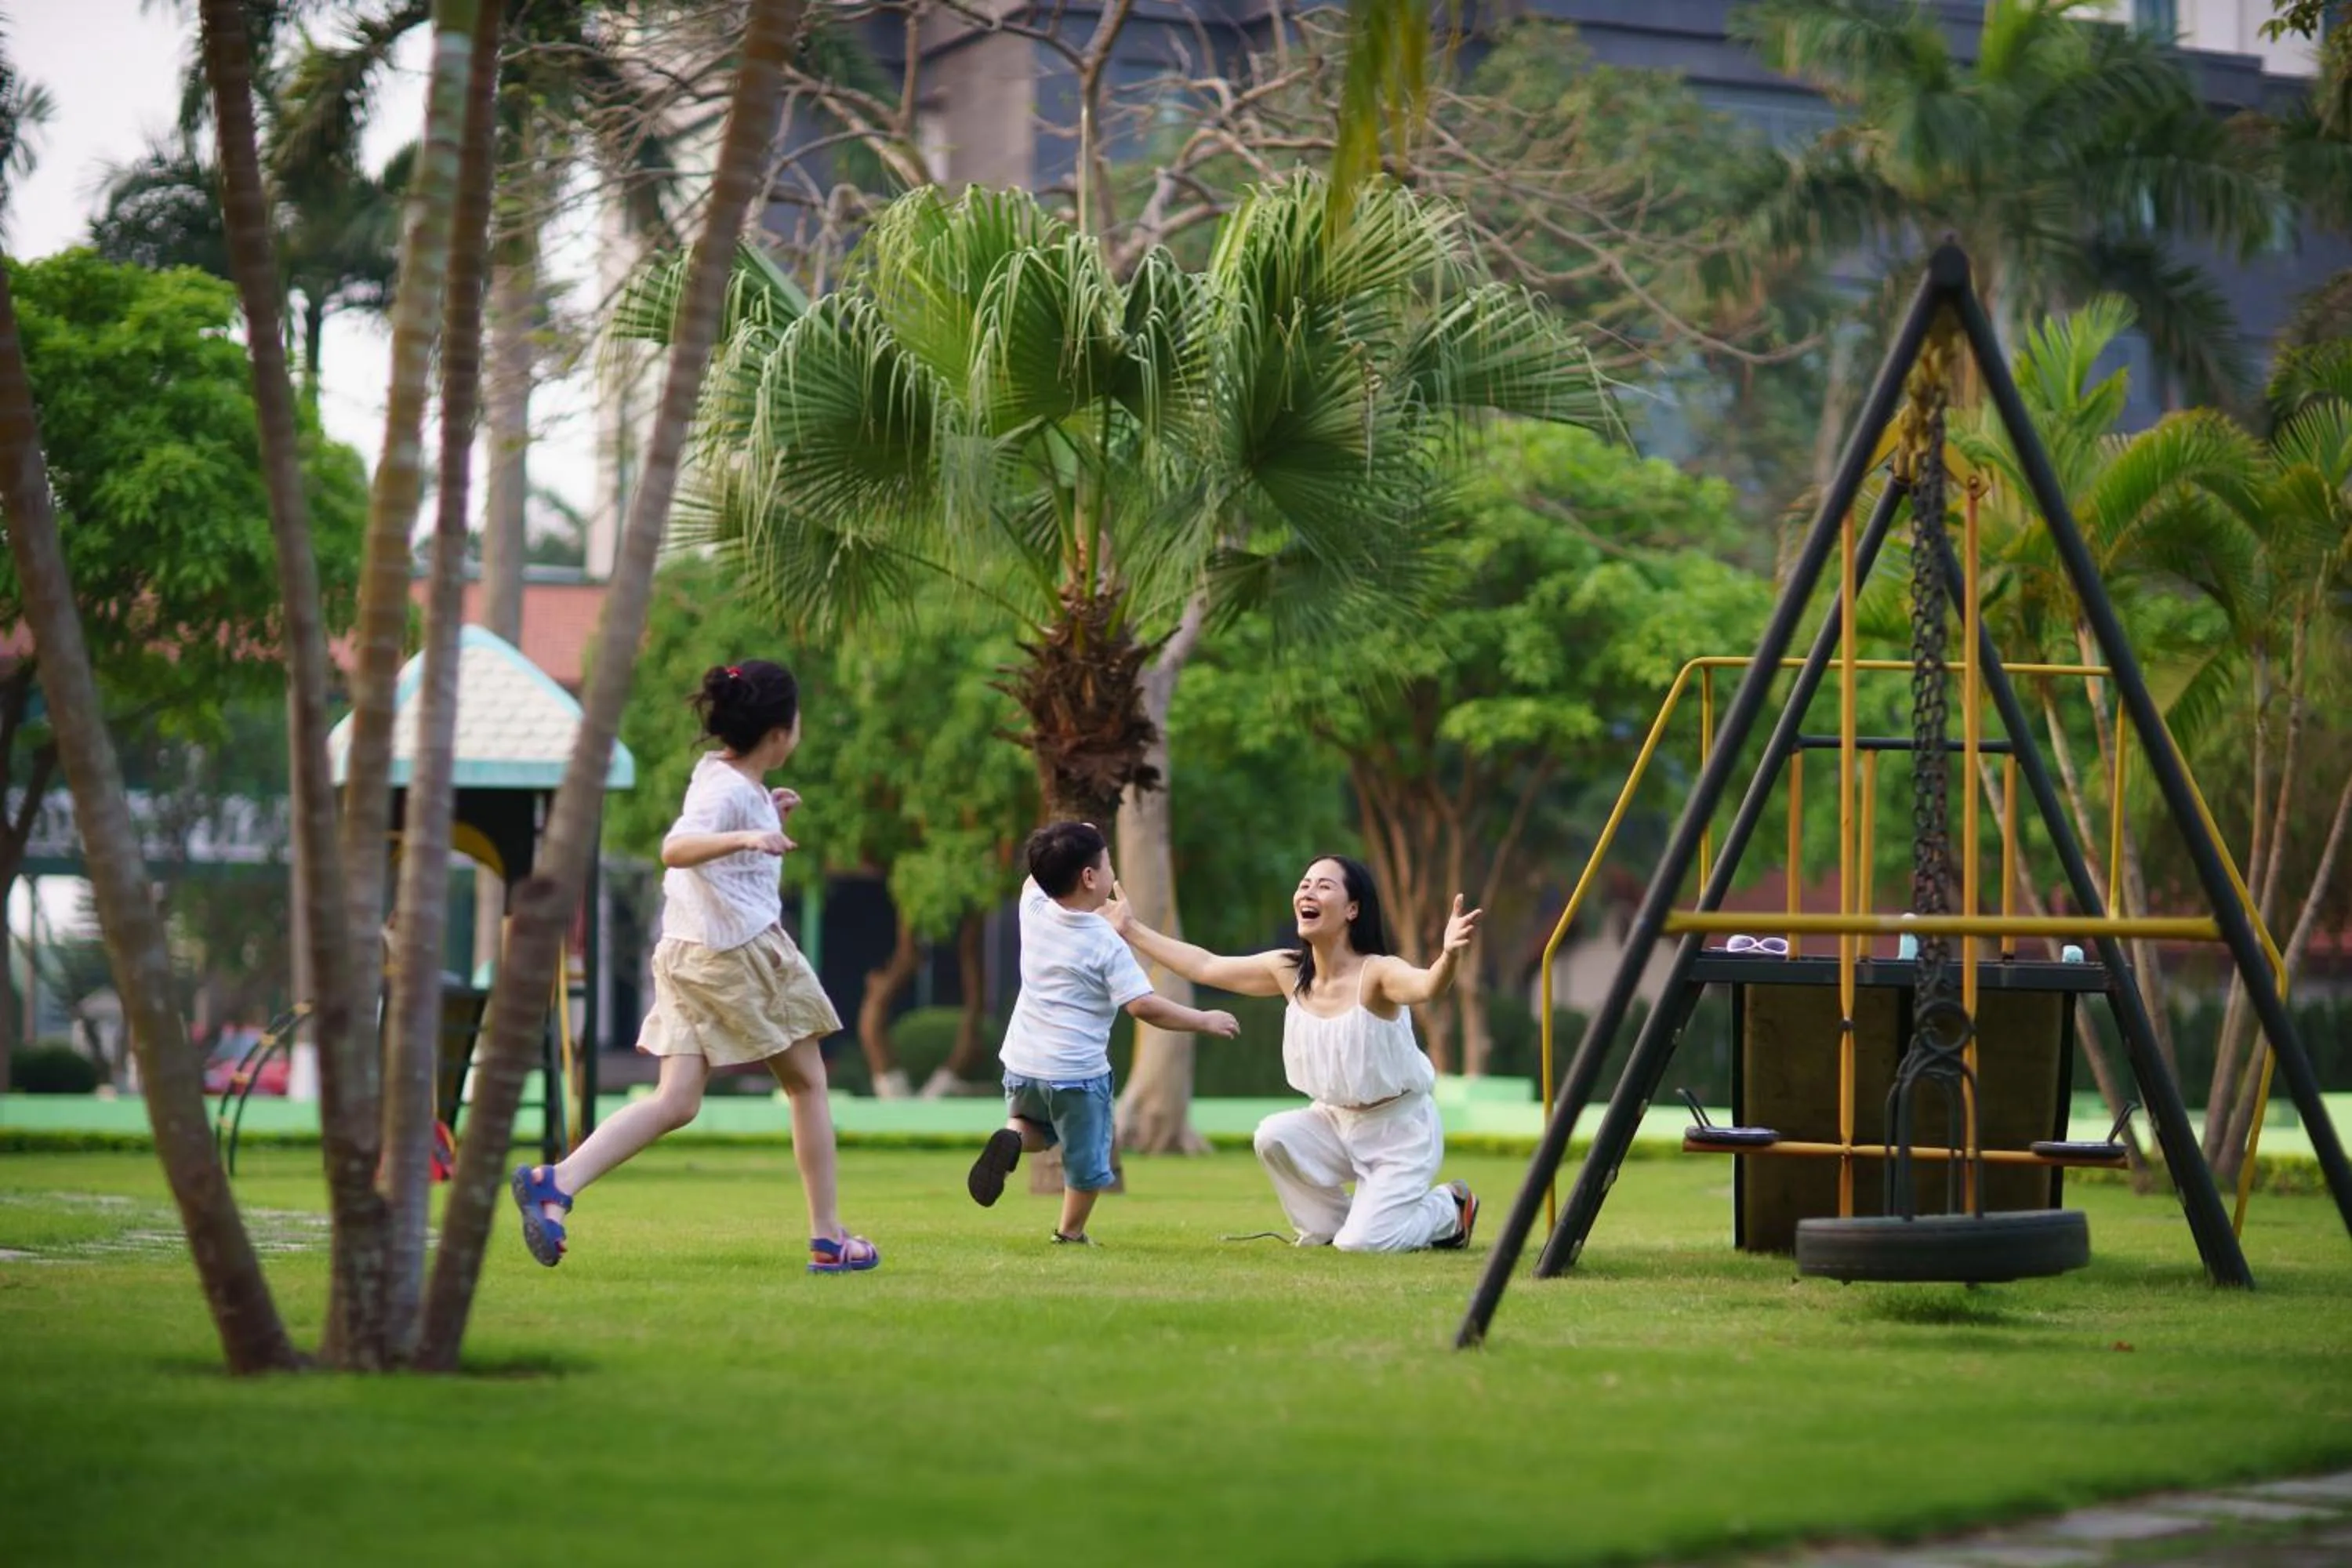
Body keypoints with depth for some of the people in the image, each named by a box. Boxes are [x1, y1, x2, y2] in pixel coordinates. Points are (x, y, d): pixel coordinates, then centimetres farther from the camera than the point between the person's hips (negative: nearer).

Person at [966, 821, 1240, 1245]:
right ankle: (1071, 1231, 27)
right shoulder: (1106, 943, -16)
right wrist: (1205, 1021, -11)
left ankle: (1011, 1136, -1)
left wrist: (1069, 844, 28)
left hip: (1023, 1064, 5)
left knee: (1033, 1128, 30)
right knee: (1086, 1160, 16)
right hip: (1078, 1072, -5)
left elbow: (1036, 879, 23)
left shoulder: (1034, 910, -3)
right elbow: (1143, 1005, -20)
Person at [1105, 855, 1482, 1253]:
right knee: (1274, 1136, -23)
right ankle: (1328, 1225, 4)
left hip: (1400, 1129, -6)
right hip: (1338, 1120, 6)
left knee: (1361, 1244, -17)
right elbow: (1205, 966, 2)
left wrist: (1449, 955, -70)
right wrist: (1131, 929, 2)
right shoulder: (1290, 971, -7)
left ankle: (1450, 1210, 15)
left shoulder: (1376, 973, -25)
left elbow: (1427, 987, -48)